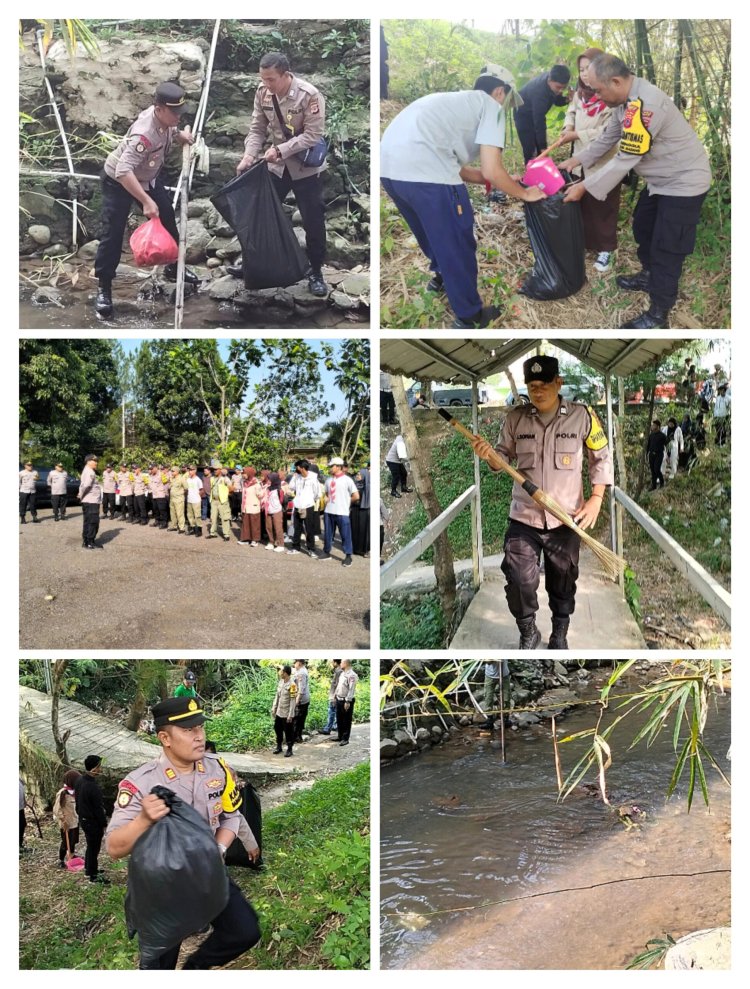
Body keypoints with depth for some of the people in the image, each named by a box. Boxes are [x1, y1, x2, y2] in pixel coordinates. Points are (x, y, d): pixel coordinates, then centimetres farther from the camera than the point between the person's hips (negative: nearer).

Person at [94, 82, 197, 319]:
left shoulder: (164, 118, -15)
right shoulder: (144, 134, -40)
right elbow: (123, 171, -48)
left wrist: (180, 135, -5)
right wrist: (146, 201, -52)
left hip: (147, 177, 8)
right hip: (118, 181, -8)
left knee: (167, 217, 15)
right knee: (112, 234, -9)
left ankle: (173, 267, 35)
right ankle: (103, 289, 2)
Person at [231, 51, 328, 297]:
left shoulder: (309, 95, -24)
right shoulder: (262, 92, -7)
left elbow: (313, 135, -24)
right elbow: (258, 129, -1)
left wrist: (280, 150, -28)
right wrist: (249, 155, -17)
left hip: (306, 167, -5)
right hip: (276, 165, 5)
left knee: (313, 221, 1)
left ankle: (315, 272, 16)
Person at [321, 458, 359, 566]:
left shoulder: (347, 480, -8)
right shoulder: (329, 480, 11)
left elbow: (356, 496, -9)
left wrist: (346, 501, 1)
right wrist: (327, 498, 9)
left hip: (342, 512, -6)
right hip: (329, 511, 6)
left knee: (345, 535, -2)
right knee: (328, 533, 14)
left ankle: (348, 556, 4)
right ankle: (327, 552, 27)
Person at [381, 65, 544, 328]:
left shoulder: (458, 101, 34)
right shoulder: (491, 106, 10)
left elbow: (454, 166, 35)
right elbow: (491, 171, 1)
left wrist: (505, 182, 39)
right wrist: (524, 193, 18)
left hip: (387, 165, 9)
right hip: (424, 170, -8)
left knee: (434, 230, 33)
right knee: (457, 244, 8)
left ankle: (440, 276, 55)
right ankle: (469, 318, 19)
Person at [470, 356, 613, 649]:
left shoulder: (582, 415, -7)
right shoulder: (515, 418, -1)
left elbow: (602, 458, 3)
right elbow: (506, 458, 10)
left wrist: (596, 498, -6)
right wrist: (489, 454, -12)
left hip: (566, 519, -1)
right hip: (523, 518, 1)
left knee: (563, 583, 14)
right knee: (518, 581, -3)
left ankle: (559, 635, 37)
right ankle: (528, 633, 23)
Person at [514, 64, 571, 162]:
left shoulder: (551, 78, -17)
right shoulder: (539, 90, -39)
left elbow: (557, 101, -2)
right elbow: (539, 121, -36)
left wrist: (567, 99, -26)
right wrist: (543, 147, -35)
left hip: (535, 113, 8)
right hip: (524, 115, -8)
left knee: (541, 149, 9)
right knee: (530, 151, -13)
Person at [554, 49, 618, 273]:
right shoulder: (580, 93, 6)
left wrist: (576, 135, -20)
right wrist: (568, 127, -1)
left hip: (604, 163, -6)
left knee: (603, 208, 4)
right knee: (582, 205, 15)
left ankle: (605, 249, 16)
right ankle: (584, 243, 28)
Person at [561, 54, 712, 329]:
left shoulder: (644, 103, -32)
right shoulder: (629, 100, -1)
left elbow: (625, 160, -30)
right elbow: (607, 138, 15)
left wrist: (584, 187, -23)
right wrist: (576, 159, 7)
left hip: (683, 183, -10)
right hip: (661, 179, 10)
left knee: (666, 250, -4)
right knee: (643, 228, 24)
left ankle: (657, 316, 6)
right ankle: (648, 276, 47)